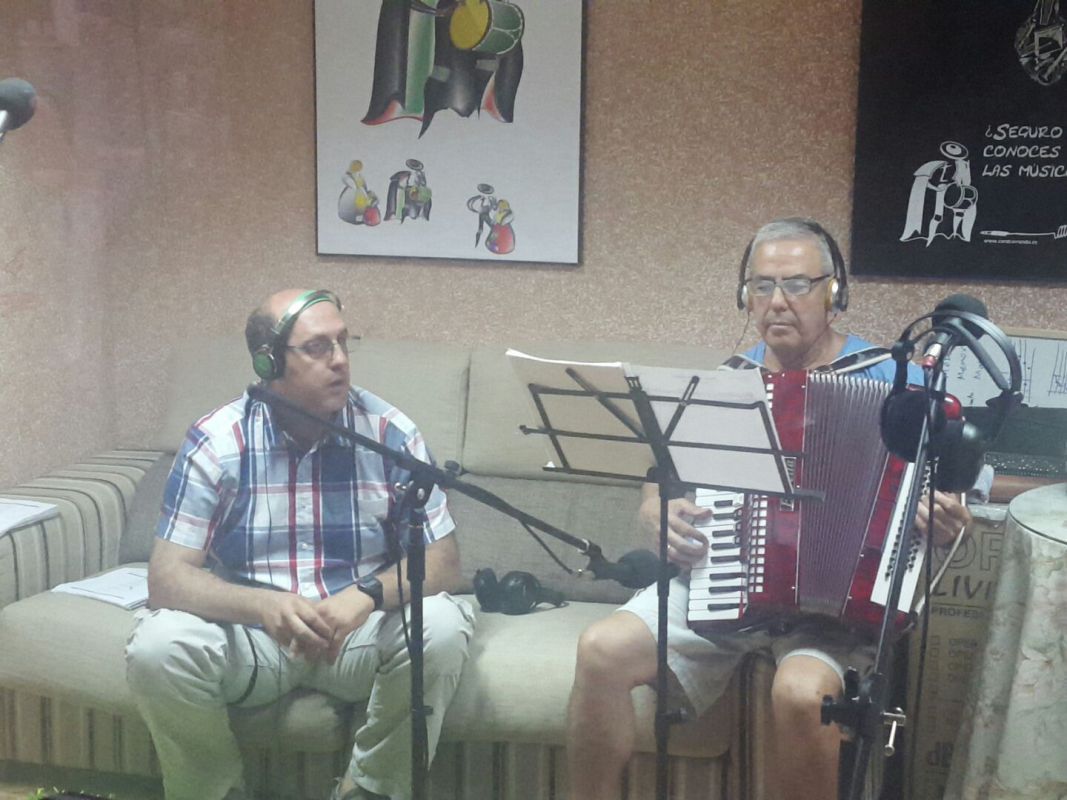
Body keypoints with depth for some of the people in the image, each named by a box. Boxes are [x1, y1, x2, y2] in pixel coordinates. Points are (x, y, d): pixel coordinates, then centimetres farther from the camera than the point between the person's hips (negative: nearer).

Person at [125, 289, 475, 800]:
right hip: (251, 632, 0)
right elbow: (166, 578, -14)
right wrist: (263, 606, -34)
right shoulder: (216, 441, -10)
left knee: (443, 626, -29)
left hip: (360, 632, 1)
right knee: (157, 646, -28)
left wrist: (369, 595, -29)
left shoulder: (390, 432, -8)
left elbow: (441, 563, -7)